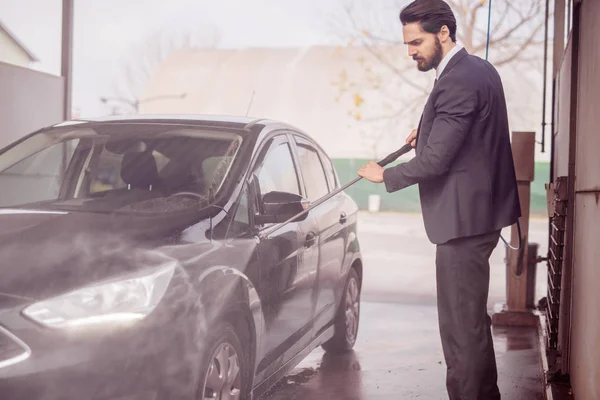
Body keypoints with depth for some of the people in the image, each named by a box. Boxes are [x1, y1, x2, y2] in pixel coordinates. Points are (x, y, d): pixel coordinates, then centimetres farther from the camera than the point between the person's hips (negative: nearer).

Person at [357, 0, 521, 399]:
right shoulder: (478, 68, 12)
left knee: (460, 323, -5)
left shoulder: (457, 81, -20)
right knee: (473, 317, 21)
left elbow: (434, 160, -21)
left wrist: (385, 175, -7)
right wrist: (428, 129, 10)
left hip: (465, 217, -11)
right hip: (478, 210, 11)